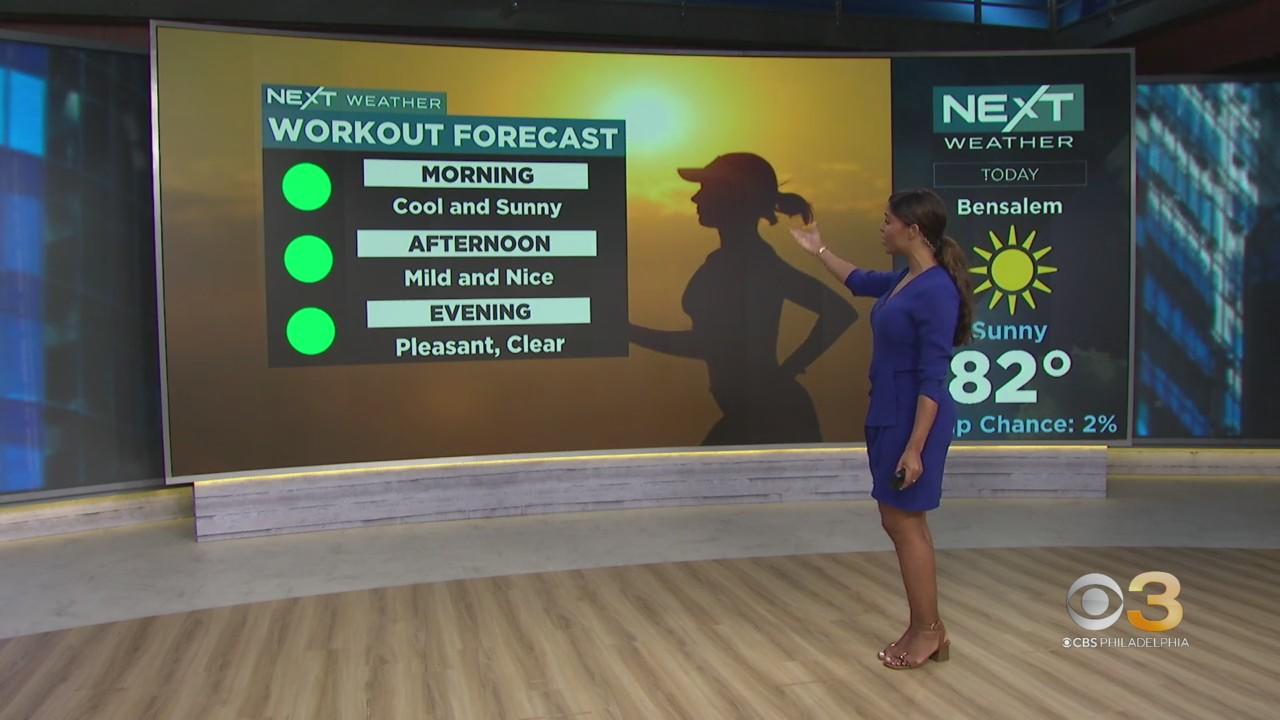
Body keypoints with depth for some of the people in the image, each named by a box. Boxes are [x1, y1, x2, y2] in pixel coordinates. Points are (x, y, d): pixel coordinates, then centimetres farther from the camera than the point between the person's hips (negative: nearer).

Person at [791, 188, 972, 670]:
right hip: (887, 414, 10)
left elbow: (934, 378, -22)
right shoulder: (905, 281, 8)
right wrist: (818, 251, 38)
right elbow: (860, 282, 31)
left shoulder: (936, 290, -20)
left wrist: (915, 447, -23)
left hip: (913, 419, -10)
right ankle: (926, 629, 24)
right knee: (899, 522, 13)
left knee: (905, 523, 1)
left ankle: (927, 632, 16)